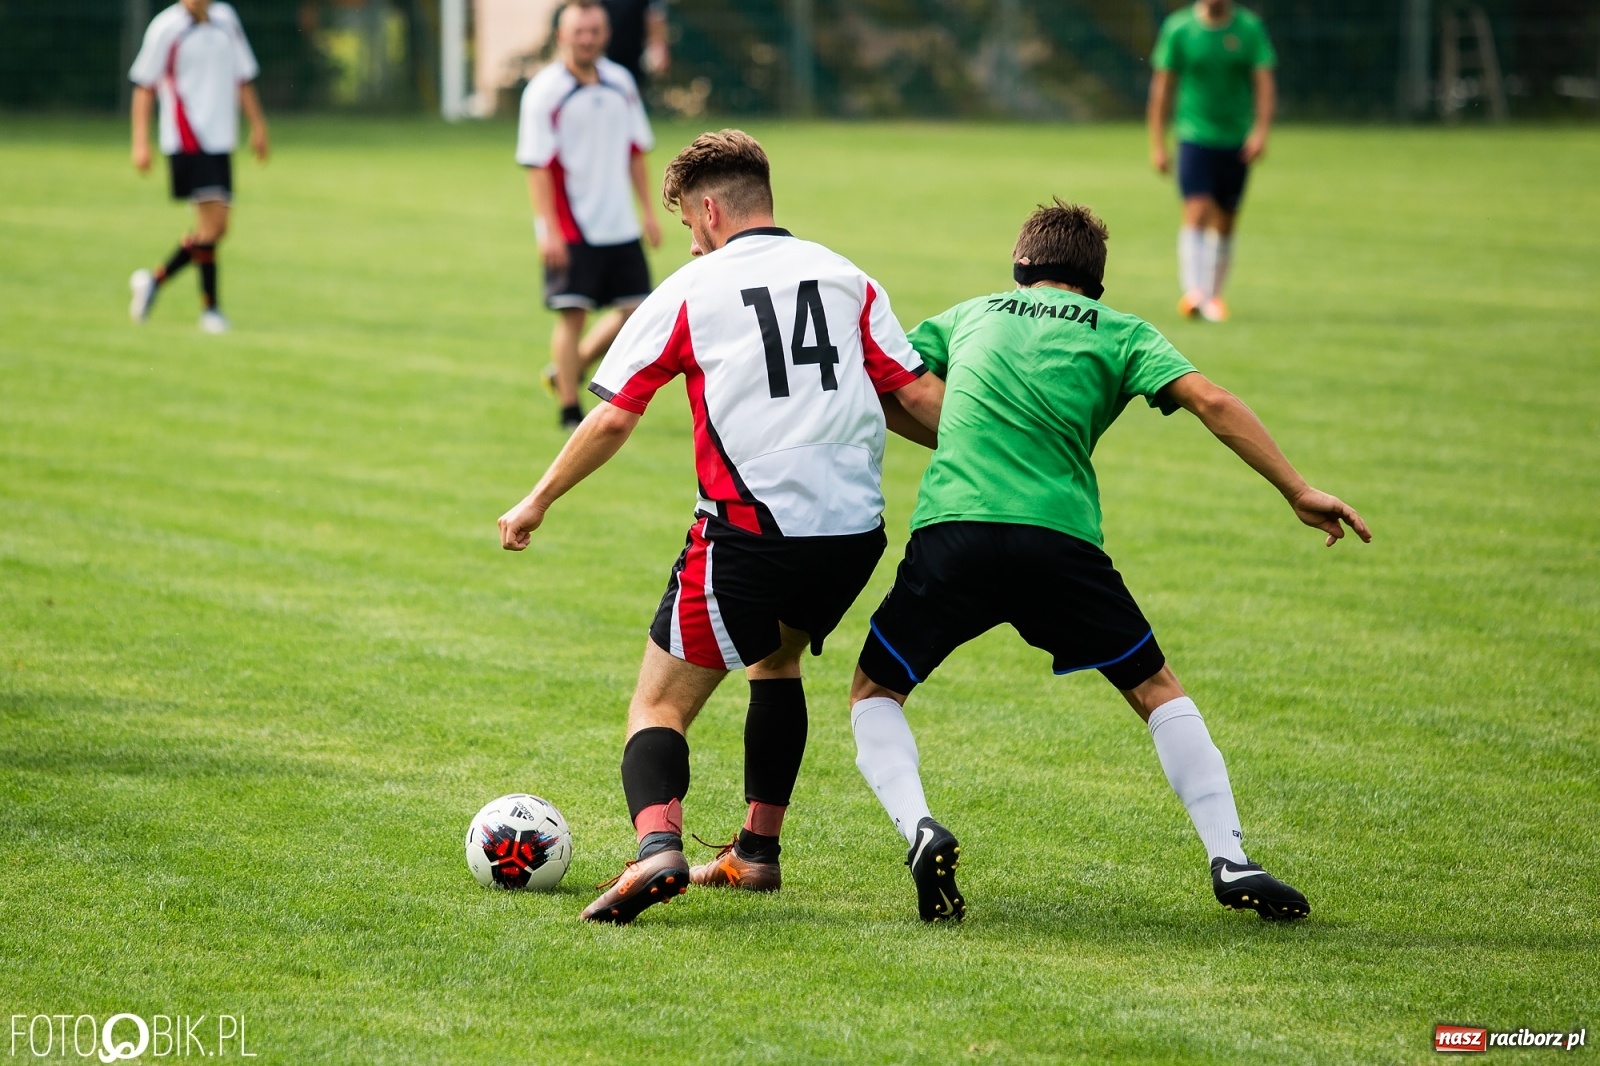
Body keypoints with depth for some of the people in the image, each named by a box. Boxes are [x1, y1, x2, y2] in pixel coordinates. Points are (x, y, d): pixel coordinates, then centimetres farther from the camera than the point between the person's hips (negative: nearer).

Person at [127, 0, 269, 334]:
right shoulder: (165, 27, -6)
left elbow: (242, 78, 18)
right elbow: (144, 87, -2)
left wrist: (257, 125, 12)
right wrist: (140, 143, -7)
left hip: (221, 142, 6)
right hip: (187, 141, -6)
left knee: (215, 228, 7)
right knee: (213, 221, -14)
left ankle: (155, 279, 22)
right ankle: (210, 307, -4)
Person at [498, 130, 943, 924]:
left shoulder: (689, 291, 3)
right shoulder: (846, 278, 12)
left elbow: (613, 417, 1)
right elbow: (920, 399, 6)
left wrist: (537, 502, 13)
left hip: (749, 531, -4)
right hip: (853, 530, 5)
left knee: (659, 706, 2)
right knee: (778, 658, 32)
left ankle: (657, 850, -26)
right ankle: (757, 852, 29)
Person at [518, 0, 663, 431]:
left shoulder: (621, 83, 7)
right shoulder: (545, 91, -10)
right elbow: (537, 164, -12)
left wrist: (649, 212, 12)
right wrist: (548, 229, -18)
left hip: (619, 225, 6)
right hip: (569, 229, -6)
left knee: (636, 308, 4)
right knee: (572, 313, -5)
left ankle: (569, 369, 23)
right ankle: (569, 410, 5)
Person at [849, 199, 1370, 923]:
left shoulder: (970, 316, 23)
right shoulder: (1119, 333, 17)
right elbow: (1211, 403, 2)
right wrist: (1297, 492, 3)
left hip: (950, 527, 0)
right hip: (1060, 536, 0)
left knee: (874, 691, 17)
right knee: (1156, 688, 17)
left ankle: (919, 830, -10)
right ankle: (1230, 859, 5)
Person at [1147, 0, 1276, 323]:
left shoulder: (1249, 28, 0)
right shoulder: (1178, 28, -3)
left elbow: (1265, 83, -3)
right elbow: (1162, 87, 2)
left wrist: (1261, 130, -17)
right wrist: (1157, 144, -1)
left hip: (1237, 141, 3)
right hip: (1194, 136, -3)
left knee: (1225, 223, 9)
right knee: (1197, 211, -19)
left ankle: (1214, 296, 20)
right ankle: (1194, 293, -27)